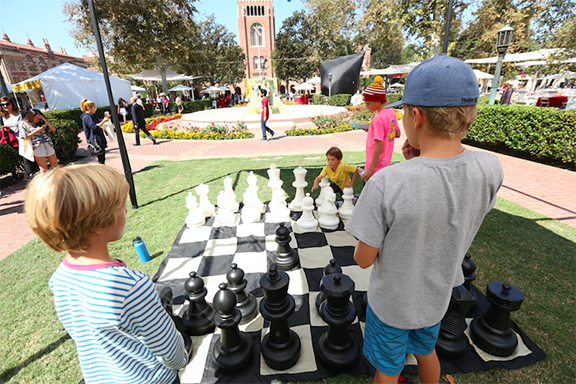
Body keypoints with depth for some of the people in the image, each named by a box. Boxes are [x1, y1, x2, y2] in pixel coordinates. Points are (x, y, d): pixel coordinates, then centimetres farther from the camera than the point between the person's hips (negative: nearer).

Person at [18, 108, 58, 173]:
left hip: (48, 145, 4)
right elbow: (25, 137, -4)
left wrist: (45, 119, -4)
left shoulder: (40, 122, 14)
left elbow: (53, 129, 5)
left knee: (55, 166, 6)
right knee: (44, 168, -1)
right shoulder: (23, 124, 2)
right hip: (37, 147, -4)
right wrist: (36, 131, -9)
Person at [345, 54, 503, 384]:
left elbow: (364, 259, -23)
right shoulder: (490, 170, -21)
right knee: (426, 352, 36)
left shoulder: (386, 184, -36)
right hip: (437, 298, 5)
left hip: (391, 304, -4)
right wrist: (418, 162, -12)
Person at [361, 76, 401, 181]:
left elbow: (379, 146, -23)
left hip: (376, 167, -10)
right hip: (385, 164, 10)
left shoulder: (378, 119, -21)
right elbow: (397, 134, 17)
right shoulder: (391, 113, 5)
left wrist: (370, 170, -21)